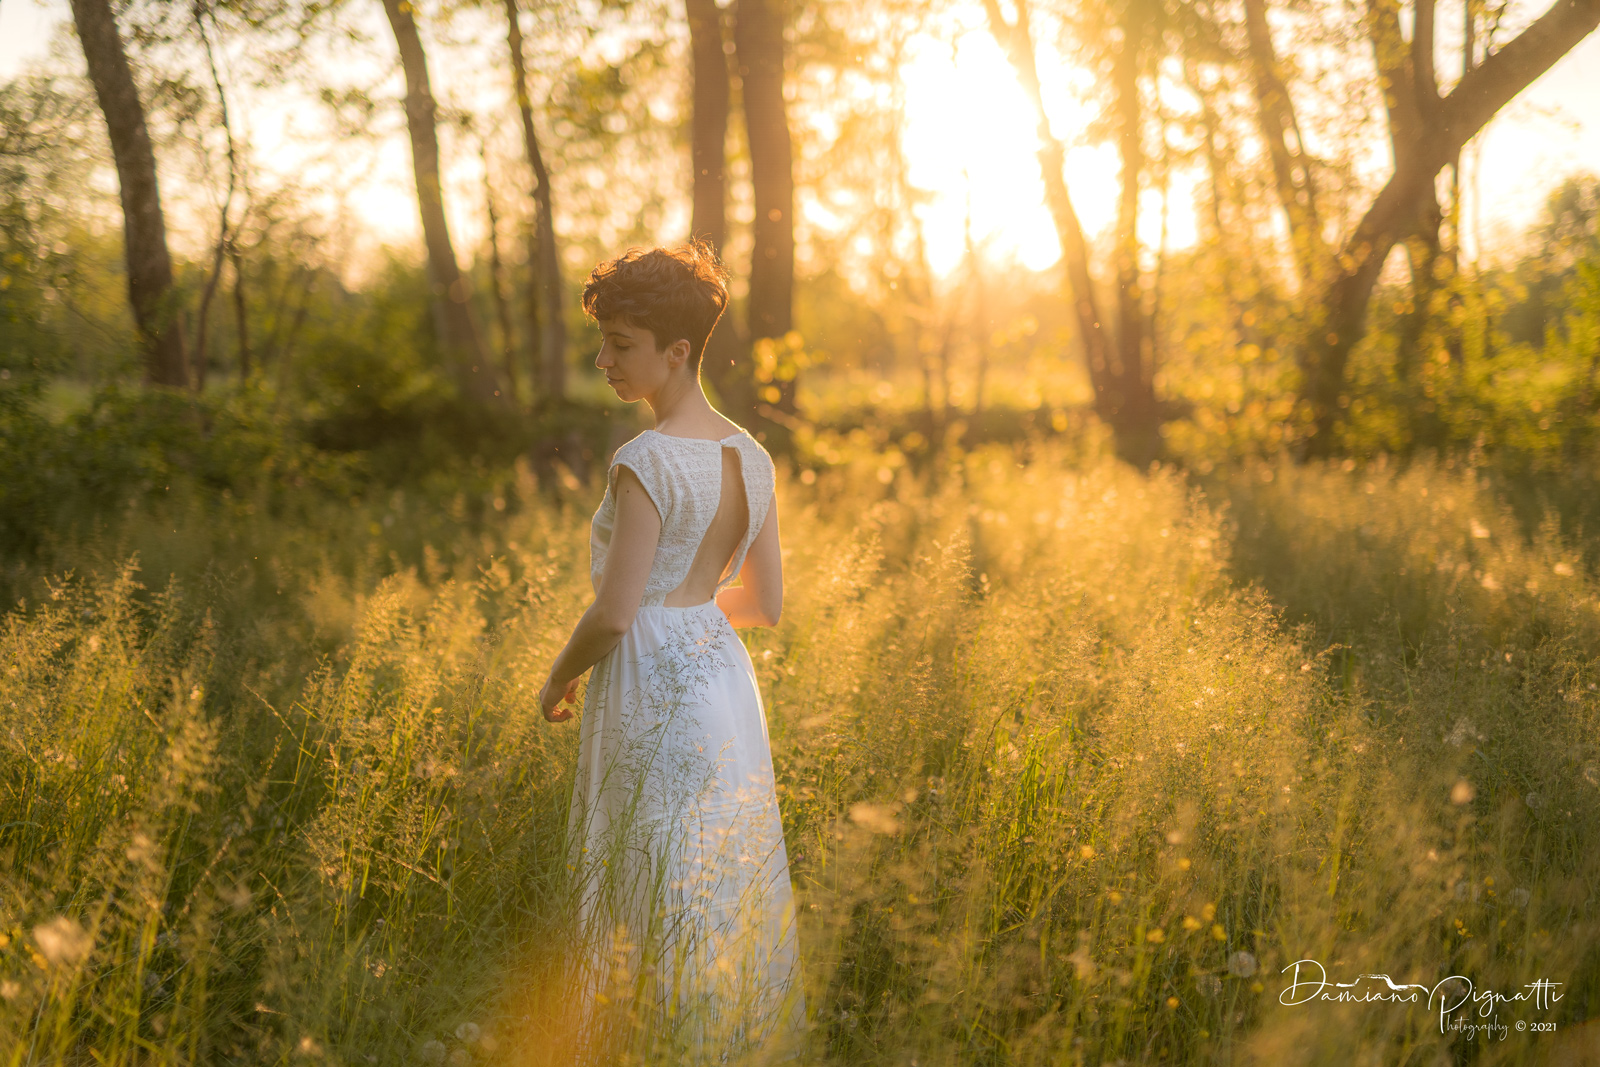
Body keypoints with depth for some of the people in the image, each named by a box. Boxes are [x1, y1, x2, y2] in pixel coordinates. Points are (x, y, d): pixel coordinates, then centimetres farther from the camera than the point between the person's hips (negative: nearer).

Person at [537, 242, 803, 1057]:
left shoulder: (645, 462, -18)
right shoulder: (750, 457, 4)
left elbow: (614, 613, -18)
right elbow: (767, 603, 9)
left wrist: (559, 679, 0)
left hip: (652, 691, -8)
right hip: (723, 677, 8)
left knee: (655, 891, 4)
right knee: (728, 880, 17)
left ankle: (666, 1037, 13)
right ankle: (747, 1036, 26)